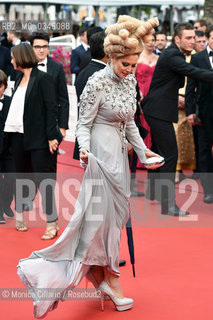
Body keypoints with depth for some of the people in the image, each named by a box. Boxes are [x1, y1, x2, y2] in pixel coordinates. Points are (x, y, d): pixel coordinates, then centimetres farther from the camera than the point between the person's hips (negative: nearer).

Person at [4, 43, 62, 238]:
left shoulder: (42, 78, -7)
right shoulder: (20, 79, 14)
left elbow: (51, 108, -12)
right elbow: (15, 108, 13)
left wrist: (51, 136, -17)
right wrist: (8, 131, 6)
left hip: (37, 137, -7)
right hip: (18, 135, 7)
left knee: (42, 178, -6)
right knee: (20, 177, 14)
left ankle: (52, 223, 1)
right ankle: (19, 217, 26)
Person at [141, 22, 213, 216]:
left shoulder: (174, 54, 13)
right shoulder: (171, 56, -19)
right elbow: (194, 73, -29)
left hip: (157, 110, 11)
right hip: (159, 111, -11)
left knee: (159, 150, 23)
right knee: (170, 154, -11)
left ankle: (153, 190, 39)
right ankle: (168, 204, -10)